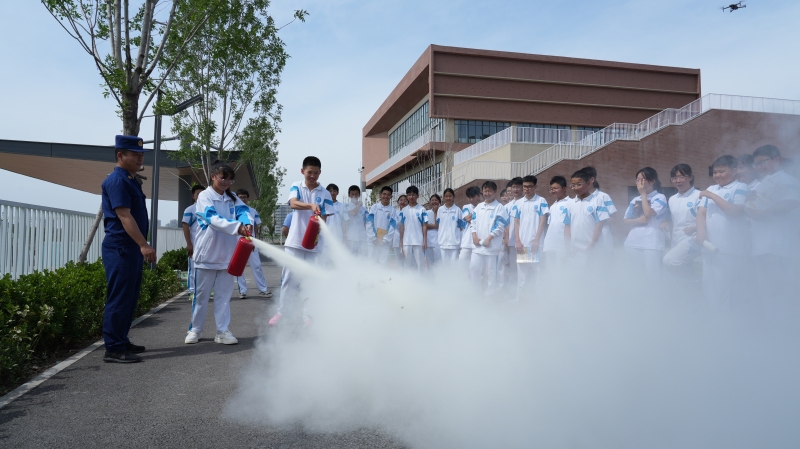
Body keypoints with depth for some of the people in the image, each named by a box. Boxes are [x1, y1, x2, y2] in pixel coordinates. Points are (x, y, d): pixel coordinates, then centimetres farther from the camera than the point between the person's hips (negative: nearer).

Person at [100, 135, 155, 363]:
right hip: (120, 247, -10)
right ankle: (114, 349, -1)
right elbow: (124, 216, -22)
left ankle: (122, 341, 24)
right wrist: (144, 245, -28)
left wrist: (141, 246, 22)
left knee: (130, 297, 14)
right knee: (119, 298, -7)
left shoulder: (131, 180, 17)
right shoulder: (116, 181, -13)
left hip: (131, 247, 10)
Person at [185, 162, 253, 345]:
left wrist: (248, 223, -33)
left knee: (224, 294, 8)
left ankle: (223, 331, 15)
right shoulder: (204, 196, -7)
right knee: (201, 294, 8)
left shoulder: (232, 198, 9)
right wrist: (237, 227, -38)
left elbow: (243, 210, -9)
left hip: (227, 253, 4)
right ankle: (195, 329, 23)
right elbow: (213, 218, -24)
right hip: (207, 253, -4)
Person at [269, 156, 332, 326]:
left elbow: (324, 218, -1)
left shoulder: (325, 194, 2)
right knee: (289, 278, 3)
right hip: (294, 241, 0)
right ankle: (282, 312, 16)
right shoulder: (296, 187, 1)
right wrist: (311, 206, -38)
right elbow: (293, 203, -19)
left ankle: (307, 315, 14)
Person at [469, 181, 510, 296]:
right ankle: (478, 292, 16)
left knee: (491, 272, 1)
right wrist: (474, 236, -2)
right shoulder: (478, 207, 14)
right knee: (473, 268, 2)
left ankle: (489, 294, 11)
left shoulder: (499, 207, -3)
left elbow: (500, 226, -10)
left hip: (492, 246, -5)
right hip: (478, 245, 5)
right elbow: (473, 222, 12)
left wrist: (489, 238, -15)